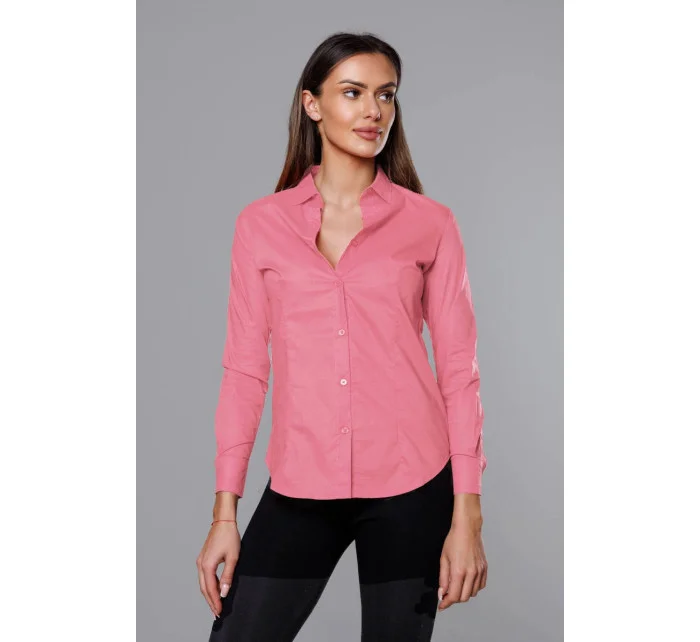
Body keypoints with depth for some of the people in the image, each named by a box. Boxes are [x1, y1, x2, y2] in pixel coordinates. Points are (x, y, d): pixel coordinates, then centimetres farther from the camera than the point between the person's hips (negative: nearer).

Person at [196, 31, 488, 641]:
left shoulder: (431, 224, 2)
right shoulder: (261, 224, 4)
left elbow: (459, 371, 2)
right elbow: (244, 369, 5)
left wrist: (467, 517, -3)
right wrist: (225, 511, 2)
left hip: (411, 488, -1)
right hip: (300, 490, 1)